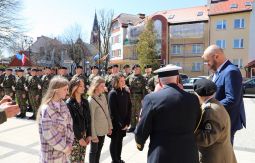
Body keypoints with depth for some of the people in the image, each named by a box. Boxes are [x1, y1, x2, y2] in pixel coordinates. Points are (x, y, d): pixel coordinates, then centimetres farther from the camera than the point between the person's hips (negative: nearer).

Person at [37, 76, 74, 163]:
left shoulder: (63, 105, 0)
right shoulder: (46, 109, -21)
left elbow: (69, 124, 3)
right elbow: (49, 135, -21)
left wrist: (69, 143, -4)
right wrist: (65, 147, -12)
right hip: (52, 153, -6)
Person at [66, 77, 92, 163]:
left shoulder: (85, 101, 5)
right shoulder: (69, 103, -13)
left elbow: (88, 119, 5)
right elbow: (71, 123, -14)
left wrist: (89, 135, 1)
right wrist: (79, 138, -13)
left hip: (83, 134, 5)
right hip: (74, 136, -5)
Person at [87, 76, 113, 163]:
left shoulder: (103, 96, 0)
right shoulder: (91, 100, -22)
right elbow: (91, 119, -20)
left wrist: (109, 126, 9)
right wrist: (93, 135, -16)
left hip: (103, 129, 7)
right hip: (96, 131, -6)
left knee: (99, 149, 21)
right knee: (94, 151, 12)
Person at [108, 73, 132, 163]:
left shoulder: (126, 93, 2)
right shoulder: (112, 93, -13)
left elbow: (129, 108, 2)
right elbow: (113, 111, -15)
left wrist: (127, 122, -6)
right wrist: (121, 124, -13)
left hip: (124, 122, 5)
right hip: (115, 123, -5)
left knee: (120, 141, 17)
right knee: (114, 141, 10)